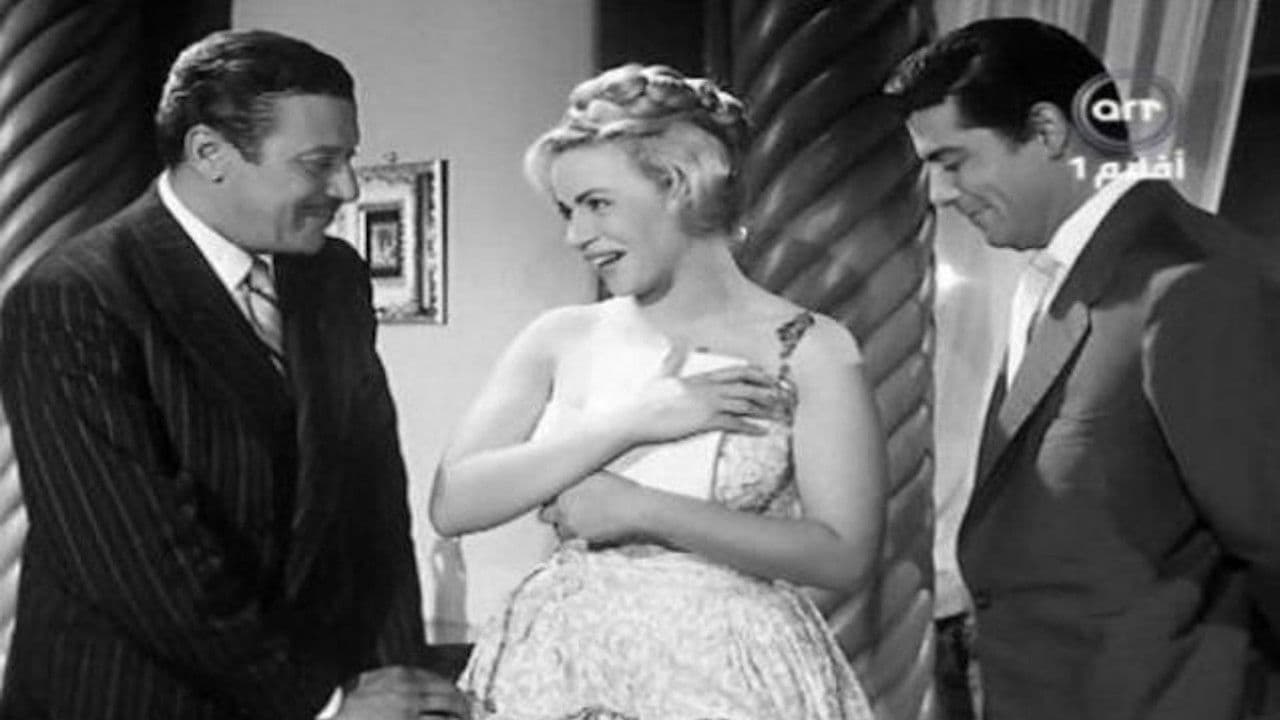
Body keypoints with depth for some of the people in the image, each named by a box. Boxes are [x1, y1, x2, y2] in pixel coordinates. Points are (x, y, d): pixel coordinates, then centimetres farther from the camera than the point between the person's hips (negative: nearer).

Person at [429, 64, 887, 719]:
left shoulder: (810, 351, -6)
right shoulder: (561, 340, 1)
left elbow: (845, 556, -12)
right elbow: (452, 506, -8)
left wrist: (642, 510, -17)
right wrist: (628, 424, -16)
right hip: (558, 666, 3)